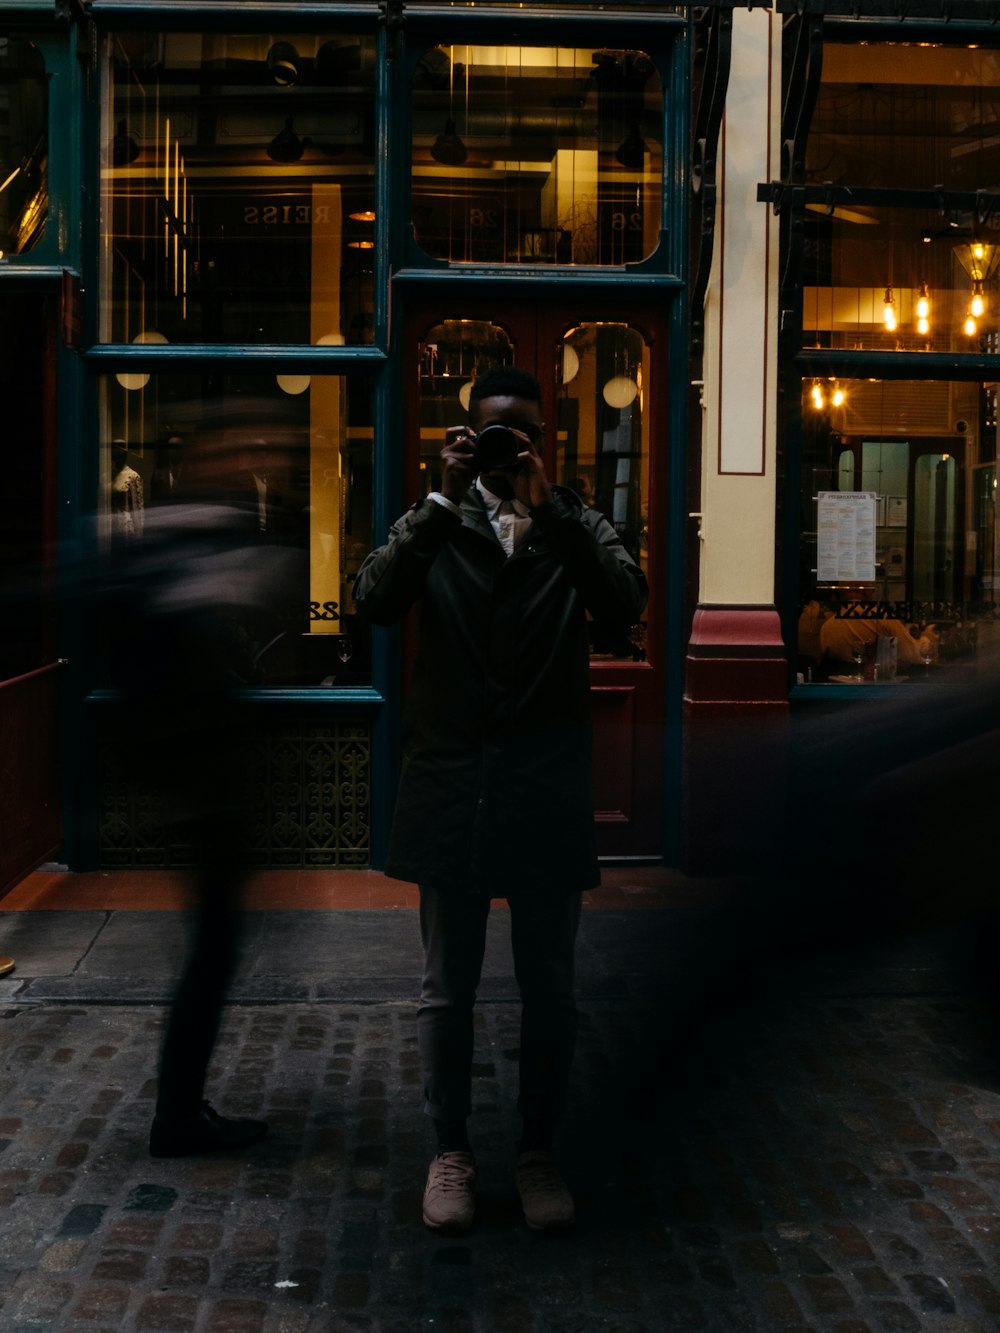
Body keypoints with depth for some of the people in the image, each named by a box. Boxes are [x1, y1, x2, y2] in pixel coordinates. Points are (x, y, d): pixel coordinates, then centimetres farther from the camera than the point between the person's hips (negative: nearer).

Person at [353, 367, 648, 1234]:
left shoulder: (576, 526, 4)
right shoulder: (434, 524, 3)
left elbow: (626, 602, -16)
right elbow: (375, 600, -16)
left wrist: (546, 504, -23)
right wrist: (445, 498, -21)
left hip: (548, 792, 1)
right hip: (451, 783, 0)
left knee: (550, 989, 11)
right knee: (448, 988, 11)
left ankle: (539, 1151, 28)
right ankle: (451, 1148, 28)